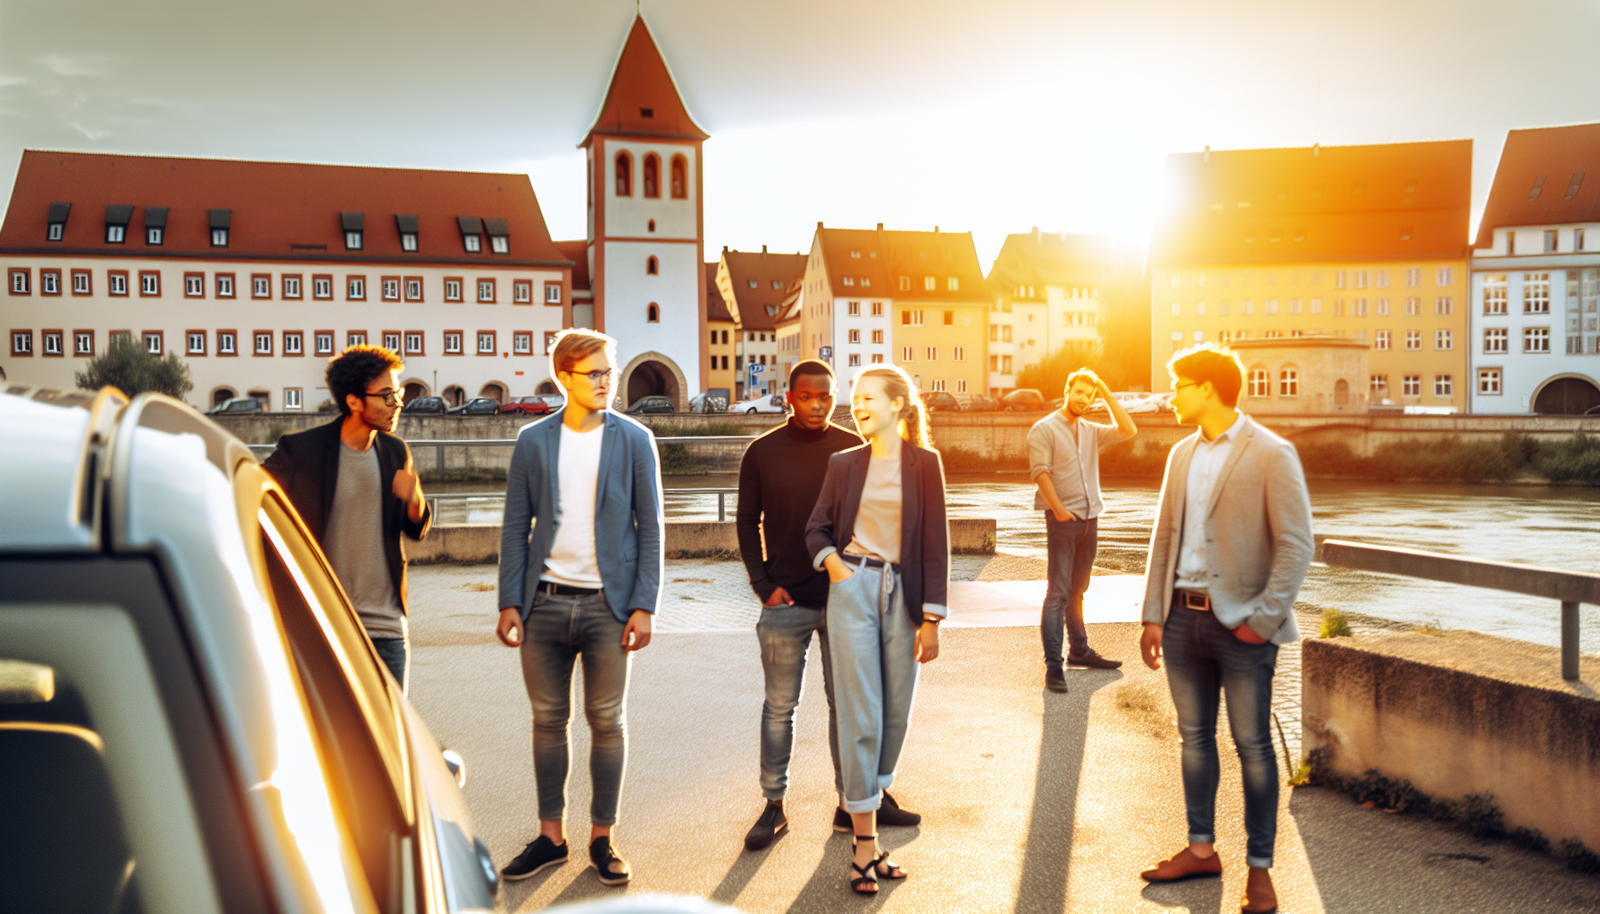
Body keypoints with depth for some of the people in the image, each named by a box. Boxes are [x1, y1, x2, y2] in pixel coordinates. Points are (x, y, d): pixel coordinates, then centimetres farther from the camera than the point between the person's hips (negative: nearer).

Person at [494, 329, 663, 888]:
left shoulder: (634, 440, 1)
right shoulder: (533, 442, 4)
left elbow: (650, 528, 0)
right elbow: (515, 528, 6)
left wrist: (644, 605, -7)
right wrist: (510, 602, -2)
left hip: (607, 605, -1)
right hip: (545, 604, 2)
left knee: (606, 722, 4)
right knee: (548, 721, 9)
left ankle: (602, 838, 17)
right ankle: (551, 837, 21)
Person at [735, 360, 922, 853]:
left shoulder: (854, 450, 2)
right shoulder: (763, 452, 0)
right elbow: (747, 521, 4)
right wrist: (763, 584, -5)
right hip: (787, 601, -1)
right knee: (779, 706, 6)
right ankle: (774, 806, 17)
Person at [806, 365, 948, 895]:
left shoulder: (923, 463, 1)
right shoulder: (844, 464, 6)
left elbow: (935, 544, -1)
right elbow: (817, 527, 14)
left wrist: (931, 619, -5)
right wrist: (831, 564, -7)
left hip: (903, 593, 0)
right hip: (852, 590, 0)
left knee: (896, 713, 7)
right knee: (860, 716, -2)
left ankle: (869, 798, 29)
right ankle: (864, 846, 3)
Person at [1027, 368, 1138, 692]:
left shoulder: (1091, 431, 16)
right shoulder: (1044, 429, -2)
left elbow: (1128, 430, 6)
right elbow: (1040, 471, -11)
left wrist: (1106, 394, 5)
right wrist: (1058, 509, -20)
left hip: (1090, 518, 6)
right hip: (1062, 519, -6)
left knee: (1077, 590, 15)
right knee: (1058, 592, -9)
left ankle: (1079, 650, 25)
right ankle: (1053, 665, -10)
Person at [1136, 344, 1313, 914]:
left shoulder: (1271, 455, -8)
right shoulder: (1182, 455, 12)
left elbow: (1296, 545, -11)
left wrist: (1264, 619, -15)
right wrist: (1152, 614, 9)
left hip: (1240, 625, -6)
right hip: (1183, 617, 6)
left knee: (1252, 745, 3)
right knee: (1195, 737, 14)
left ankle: (1259, 867, 15)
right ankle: (1201, 849, 28)